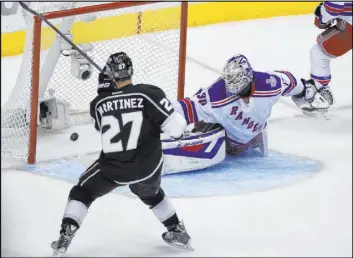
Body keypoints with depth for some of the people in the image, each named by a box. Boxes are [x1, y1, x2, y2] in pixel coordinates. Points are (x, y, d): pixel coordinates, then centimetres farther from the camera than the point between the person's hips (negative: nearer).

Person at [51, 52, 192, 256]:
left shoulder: (99, 103, -4)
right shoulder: (149, 94, -13)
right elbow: (176, 127, -15)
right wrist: (178, 128, 8)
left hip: (113, 168, -1)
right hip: (148, 166, 1)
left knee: (83, 192, 21)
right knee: (151, 193, 35)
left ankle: (66, 236, 5)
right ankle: (178, 232, 39)